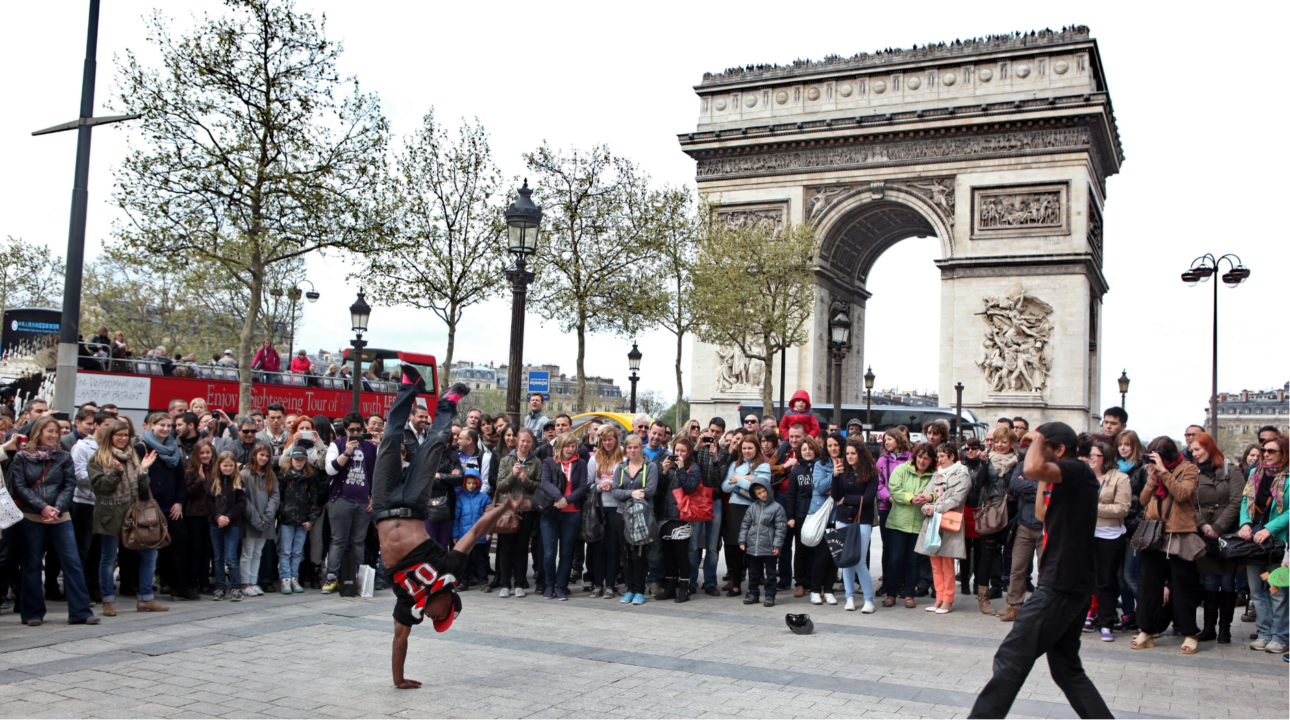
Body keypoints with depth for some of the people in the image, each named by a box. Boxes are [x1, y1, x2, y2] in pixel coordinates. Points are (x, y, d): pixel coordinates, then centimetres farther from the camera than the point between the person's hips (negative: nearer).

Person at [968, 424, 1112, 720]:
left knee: (1011, 659, -6)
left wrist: (1038, 439, -14)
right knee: (1066, 667, 15)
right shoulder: (1069, 480, 16)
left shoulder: (1077, 470, -13)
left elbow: (1033, 468, -32)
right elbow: (1044, 516, 27)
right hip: (1074, 584, 10)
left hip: (1061, 585, -10)